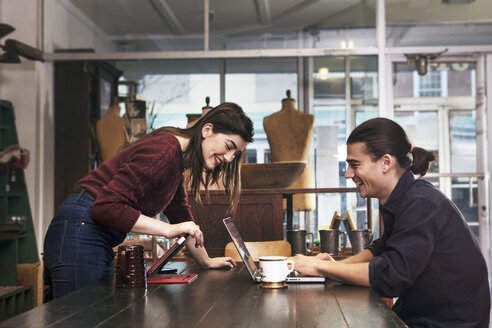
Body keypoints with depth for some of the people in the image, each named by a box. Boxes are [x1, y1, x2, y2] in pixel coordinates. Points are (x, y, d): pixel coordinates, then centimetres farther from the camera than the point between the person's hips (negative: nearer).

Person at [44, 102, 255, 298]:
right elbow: (107, 206, -24)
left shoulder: (178, 159, 14)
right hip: (80, 234, -10)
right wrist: (169, 230, -23)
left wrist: (206, 262, 31)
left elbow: (181, 217, 26)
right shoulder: (164, 152, -19)